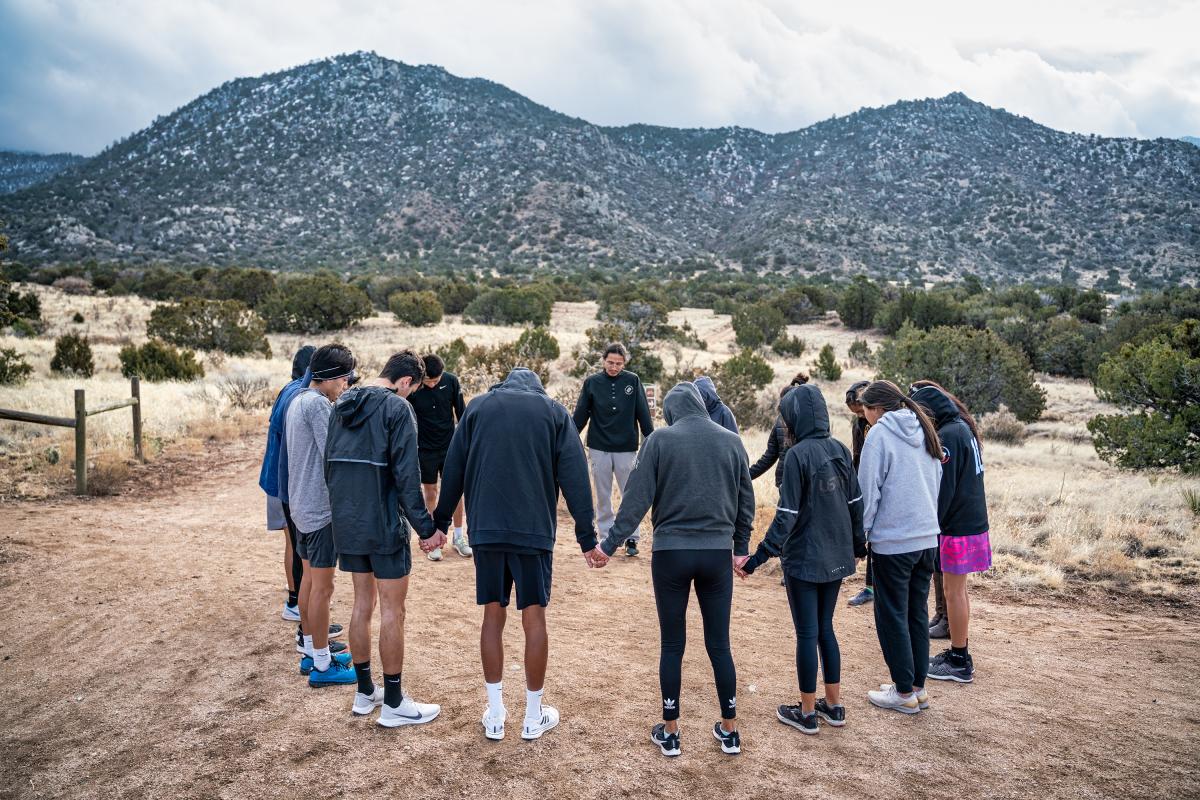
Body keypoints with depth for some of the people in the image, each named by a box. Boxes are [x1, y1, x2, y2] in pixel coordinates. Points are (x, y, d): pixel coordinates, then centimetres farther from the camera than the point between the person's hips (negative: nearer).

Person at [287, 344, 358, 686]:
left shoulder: (298, 401, 12)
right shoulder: (318, 404, -19)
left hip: (302, 505, 10)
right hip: (322, 508, -10)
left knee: (310, 578, 17)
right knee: (323, 586, -2)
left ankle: (312, 651, 29)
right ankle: (322, 666, 6)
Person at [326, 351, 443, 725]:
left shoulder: (342, 406, 9)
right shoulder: (397, 408, -13)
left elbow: (328, 466, 14)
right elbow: (406, 476, -18)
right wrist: (426, 528, -13)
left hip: (347, 525, 7)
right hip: (384, 526, -7)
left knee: (363, 603, 17)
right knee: (392, 611, 2)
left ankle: (365, 692, 27)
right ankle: (393, 703, 11)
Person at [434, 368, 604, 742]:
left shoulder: (477, 407, 9)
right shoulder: (555, 412, 4)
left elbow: (453, 470, 8)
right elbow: (574, 478, -1)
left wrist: (440, 522, 14)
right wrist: (587, 538, 1)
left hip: (486, 529, 2)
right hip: (534, 530, -1)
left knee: (493, 616, 12)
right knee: (534, 619, 8)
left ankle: (495, 715, 19)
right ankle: (534, 717, 18)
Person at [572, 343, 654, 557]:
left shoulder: (632, 381, -1)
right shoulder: (592, 382, -1)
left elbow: (643, 414, 0)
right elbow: (580, 416, 3)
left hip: (627, 449, -1)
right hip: (599, 448, 1)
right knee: (603, 497, 8)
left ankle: (631, 538, 16)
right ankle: (606, 537, 18)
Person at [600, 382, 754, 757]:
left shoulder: (660, 439, -6)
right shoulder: (731, 441, 4)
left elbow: (637, 497, -8)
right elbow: (746, 501, 10)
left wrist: (611, 543, -2)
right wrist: (741, 546, 22)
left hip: (671, 553, -2)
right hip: (718, 554, 2)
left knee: (672, 645, 9)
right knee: (719, 644, 13)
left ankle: (669, 732, 20)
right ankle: (729, 730, 23)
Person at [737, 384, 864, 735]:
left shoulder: (798, 455, -17)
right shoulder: (840, 450, 2)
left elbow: (787, 514, -19)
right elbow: (855, 502, 9)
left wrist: (760, 556, -16)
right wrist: (858, 543, 22)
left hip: (804, 560, -6)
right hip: (837, 557, 6)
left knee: (807, 633, 5)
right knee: (825, 628, 18)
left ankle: (807, 712, 17)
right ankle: (834, 705, 26)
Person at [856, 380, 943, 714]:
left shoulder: (880, 434, -12)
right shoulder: (925, 431, 9)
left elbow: (868, 490, -13)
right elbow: (937, 484, 16)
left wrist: (859, 534, -3)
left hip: (893, 541, -7)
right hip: (928, 538, 7)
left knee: (892, 616, 5)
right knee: (917, 613, 16)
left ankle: (904, 692, 12)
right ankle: (917, 686, 24)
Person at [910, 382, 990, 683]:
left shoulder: (948, 436, -19)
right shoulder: (962, 427, 11)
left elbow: (943, 489, -20)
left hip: (957, 526, -10)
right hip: (973, 520, 10)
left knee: (954, 593, 0)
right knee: (959, 591, 17)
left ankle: (959, 662, 8)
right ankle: (958, 652, 28)